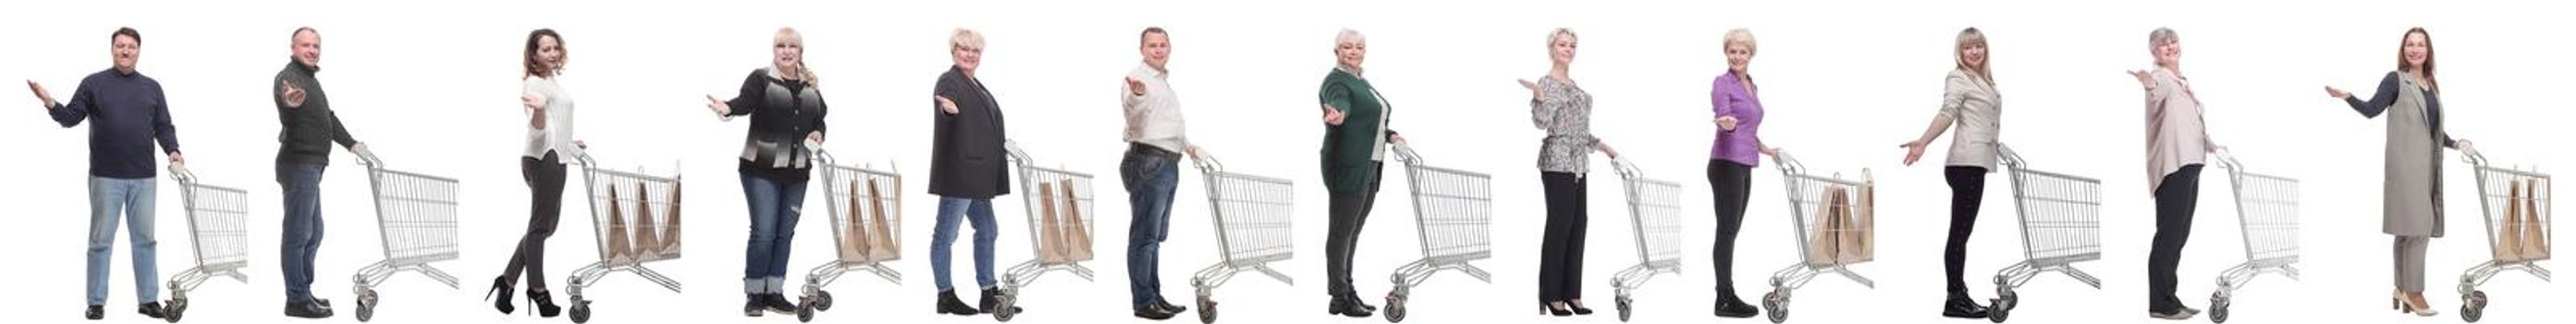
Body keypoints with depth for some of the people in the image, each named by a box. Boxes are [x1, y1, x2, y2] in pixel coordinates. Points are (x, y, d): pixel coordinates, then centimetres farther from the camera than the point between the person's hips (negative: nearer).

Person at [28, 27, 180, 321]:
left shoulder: (151, 88, 11)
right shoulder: (94, 84, 4)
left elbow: (163, 127, 11)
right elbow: (71, 118, 1)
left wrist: (172, 150, -8)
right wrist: (50, 103, -17)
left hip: (143, 178, 2)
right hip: (106, 177, -2)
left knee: (145, 239, 5)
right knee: (101, 240, 1)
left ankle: (149, 299, 10)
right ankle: (97, 302, 5)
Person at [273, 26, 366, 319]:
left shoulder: (311, 80, 17)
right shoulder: (290, 76, -15)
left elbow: (328, 117, 31)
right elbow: (285, 92, -39)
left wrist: (351, 143, 38)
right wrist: (290, 101, -62)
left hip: (311, 166, 11)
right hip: (298, 165, -11)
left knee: (313, 233, 19)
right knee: (298, 234, -7)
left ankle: (304, 292, 28)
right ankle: (297, 300, -3)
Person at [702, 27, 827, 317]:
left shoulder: (810, 85, 10)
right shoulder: (761, 79, -6)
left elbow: (820, 118, 22)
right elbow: (745, 102, -23)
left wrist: (818, 133, -1)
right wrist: (727, 108, -45)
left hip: (796, 171, 5)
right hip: (762, 169, -5)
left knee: (785, 234, 8)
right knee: (763, 233, -7)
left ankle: (775, 293, 16)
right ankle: (753, 295, 3)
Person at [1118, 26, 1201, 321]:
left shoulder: (1164, 81, 19)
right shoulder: (1139, 78, -11)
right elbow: (1132, 106, -33)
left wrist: (1188, 145, 26)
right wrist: (1136, 94, -55)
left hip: (1168, 164, 10)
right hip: (1148, 162, -10)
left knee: (1156, 236, 15)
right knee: (1145, 236, -8)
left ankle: (1155, 297, 21)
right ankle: (1143, 301, -8)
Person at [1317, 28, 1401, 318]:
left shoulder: (1362, 82, 19)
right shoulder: (1336, 82, -10)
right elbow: (1340, 104, -33)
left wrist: (1389, 136, 22)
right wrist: (1336, 116, -54)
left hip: (1369, 168, 9)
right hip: (1348, 166, -9)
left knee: (1353, 231, 13)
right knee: (1341, 232, -6)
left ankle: (1346, 291, 18)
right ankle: (1339, 298, -4)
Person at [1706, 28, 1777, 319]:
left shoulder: (1752, 87, 16)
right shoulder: (1722, 84, -10)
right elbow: (1722, 117, -26)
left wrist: (1762, 147, 37)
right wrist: (1726, 123, -48)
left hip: (1744, 165, 9)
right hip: (1726, 163, -9)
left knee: (1732, 230, 8)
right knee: (1727, 230, -9)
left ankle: (1727, 296, 9)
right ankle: (1725, 300, -9)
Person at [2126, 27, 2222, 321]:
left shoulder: (2183, 82, 19)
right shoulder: (2161, 78, -10)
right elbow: (2159, 89, -36)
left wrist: (2211, 145, 43)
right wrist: (2149, 83, -60)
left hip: (2190, 164, 10)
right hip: (2172, 165, -10)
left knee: (2179, 235, 13)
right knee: (2169, 234, -10)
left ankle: (2168, 299, 20)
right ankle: (2160, 304, -9)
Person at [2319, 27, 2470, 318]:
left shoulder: (2432, 85, 17)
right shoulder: (2396, 80, -3)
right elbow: (2371, 109, -14)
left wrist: (2455, 143, 10)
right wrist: (2346, 97, -29)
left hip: (2428, 163, 7)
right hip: (2406, 162, -7)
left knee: (2409, 229, 10)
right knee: (2417, 226, -12)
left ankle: (2402, 289, 14)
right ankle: (2413, 291, -9)